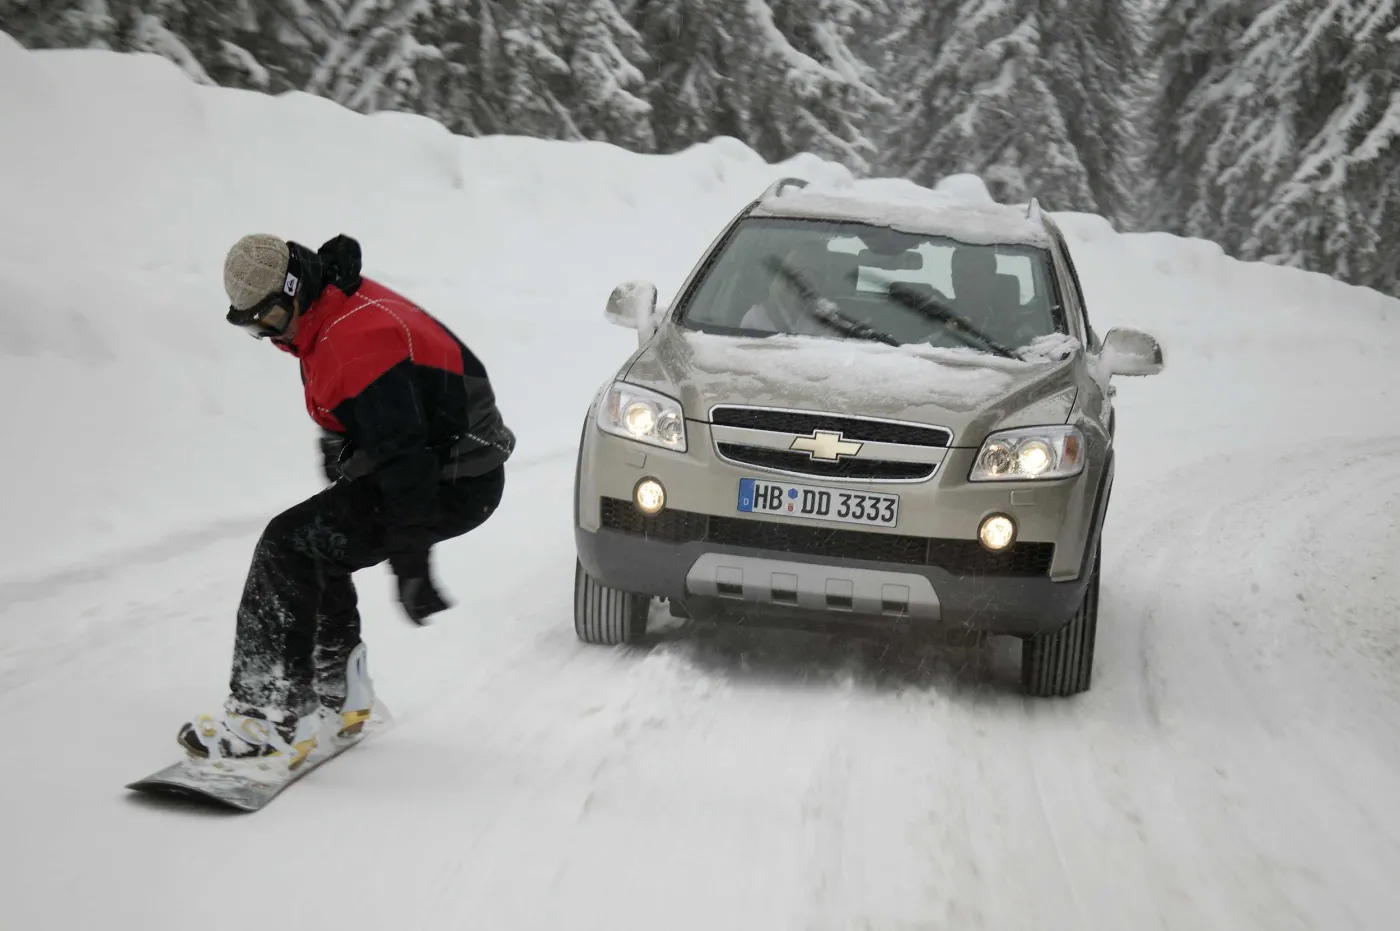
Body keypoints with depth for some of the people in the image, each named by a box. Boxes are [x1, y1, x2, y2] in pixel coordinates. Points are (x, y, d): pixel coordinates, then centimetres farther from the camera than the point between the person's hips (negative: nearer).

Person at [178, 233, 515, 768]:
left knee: (288, 549, -15)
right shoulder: (336, 309, 6)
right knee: (316, 550, 21)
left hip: (451, 487, -11)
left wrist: (410, 564, -28)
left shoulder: (358, 343, -27)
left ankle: (271, 716, -15)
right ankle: (339, 697, 31)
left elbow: (403, 459, -30)